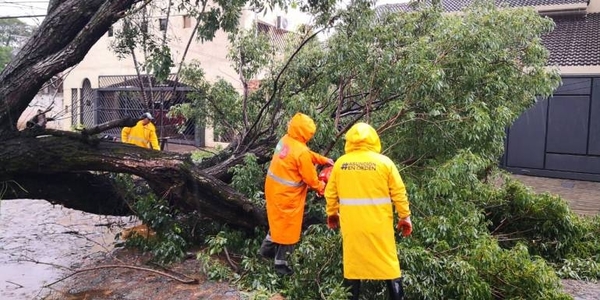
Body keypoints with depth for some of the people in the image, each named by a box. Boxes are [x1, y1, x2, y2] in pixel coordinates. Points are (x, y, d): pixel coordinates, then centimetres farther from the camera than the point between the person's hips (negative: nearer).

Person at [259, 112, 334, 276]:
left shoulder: (285, 140, 0)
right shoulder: (301, 151, -26)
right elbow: (310, 178, -15)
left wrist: (324, 159, 15)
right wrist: (322, 188, 2)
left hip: (274, 188, 8)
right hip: (287, 195, -8)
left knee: (278, 220, 27)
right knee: (288, 227, 8)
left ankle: (267, 248, 41)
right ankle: (281, 263, 20)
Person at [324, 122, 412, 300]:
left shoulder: (340, 163, 0)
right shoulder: (384, 162, -6)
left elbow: (330, 193, 7)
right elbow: (399, 193, -3)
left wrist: (332, 214, 22)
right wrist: (405, 217, 8)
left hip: (351, 225, 2)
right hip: (379, 224, -1)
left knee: (352, 263, 15)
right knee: (388, 264, 11)